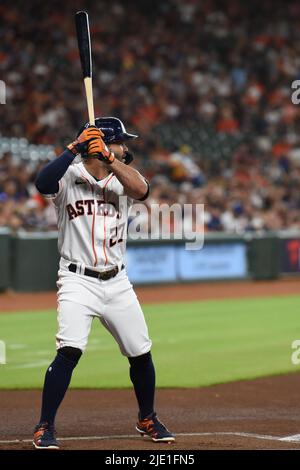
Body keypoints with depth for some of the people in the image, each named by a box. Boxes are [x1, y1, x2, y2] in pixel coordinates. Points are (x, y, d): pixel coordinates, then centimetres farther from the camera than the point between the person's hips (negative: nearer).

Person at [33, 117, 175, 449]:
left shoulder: (121, 179, 5)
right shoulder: (69, 177, -6)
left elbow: (141, 189, -17)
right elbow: (43, 183, -27)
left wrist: (106, 154, -23)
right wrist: (75, 147, -26)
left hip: (117, 283, 5)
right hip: (78, 281, -5)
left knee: (141, 353, 9)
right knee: (69, 351, -21)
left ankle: (147, 419, 32)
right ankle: (45, 427, -10)